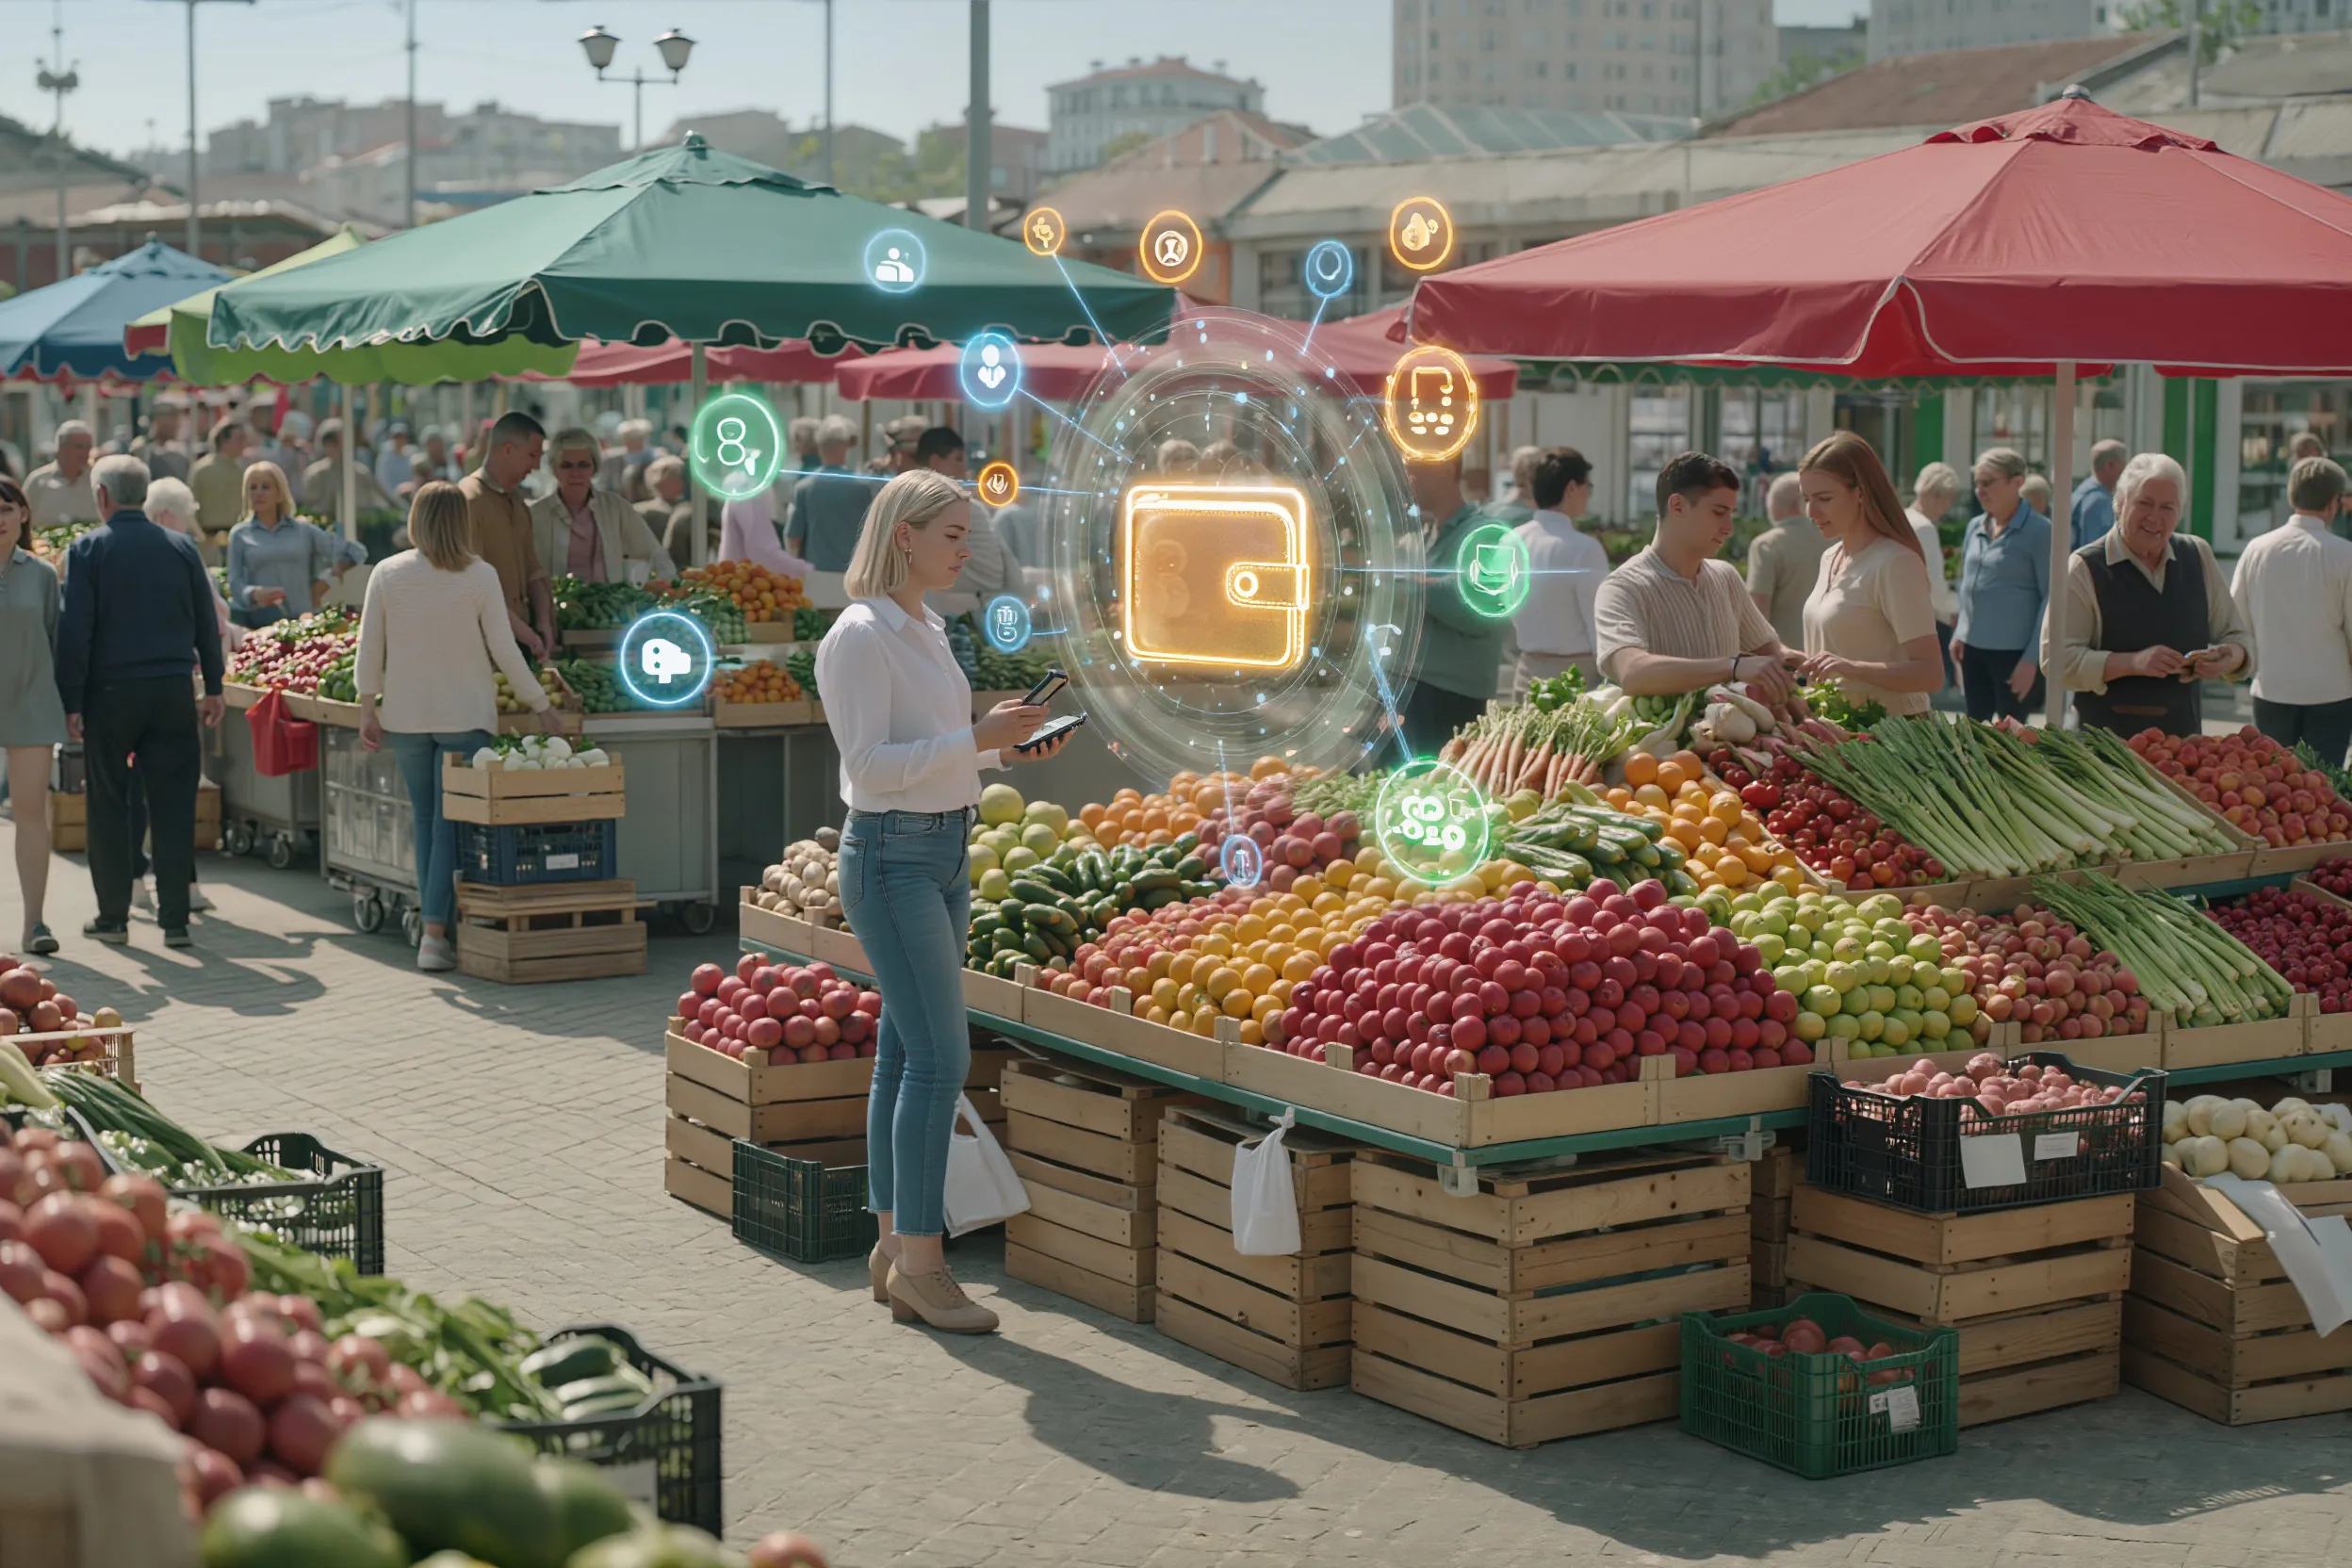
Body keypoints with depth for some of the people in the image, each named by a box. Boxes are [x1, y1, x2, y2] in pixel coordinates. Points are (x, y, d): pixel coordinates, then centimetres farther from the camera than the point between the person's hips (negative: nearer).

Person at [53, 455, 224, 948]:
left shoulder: (88, 549, -5)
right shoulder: (181, 548, 5)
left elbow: (75, 631, -8)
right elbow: (206, 624, 9)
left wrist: (70, 701, -5)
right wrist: (212, 689, 16)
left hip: (110, 693, -2)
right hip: (173, 692, 2)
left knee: (109, 806, 8)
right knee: (173, 805, 5)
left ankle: (113, 916, 12)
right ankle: (175, 917, 4)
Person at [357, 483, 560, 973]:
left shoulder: (387, 574, -2)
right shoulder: (480, 576, -8)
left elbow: (369, 648, 0)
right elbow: (504, 650, -5)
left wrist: (368, 707, 10)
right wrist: (539, 704, 5)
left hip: (405, 716, 3)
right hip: (465, 715, -2)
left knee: (426, 821, 13)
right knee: (450, 822, -1)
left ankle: (433, 925, 16)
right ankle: (435, 933, -7)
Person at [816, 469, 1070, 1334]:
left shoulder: (926, 630, 14)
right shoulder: (860, 637, -14)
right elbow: (872, 765, -20)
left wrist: (1007, 750, 6)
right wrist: (976, 737, -22)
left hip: (945, 853, 9)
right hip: (891, 856, -9)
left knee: (906, 1053, 11)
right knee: (939, 1053, -11)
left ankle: (893, 1246, 17)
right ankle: (920, 1261, -5)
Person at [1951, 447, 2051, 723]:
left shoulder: (2039, 531, -9)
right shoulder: (1975, 527, 10)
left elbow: (2050, 597, -10)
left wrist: (2032, 658, -14)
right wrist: (1959, 632, 11)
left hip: (2014, 651, -6)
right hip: (1973, 647, 6)